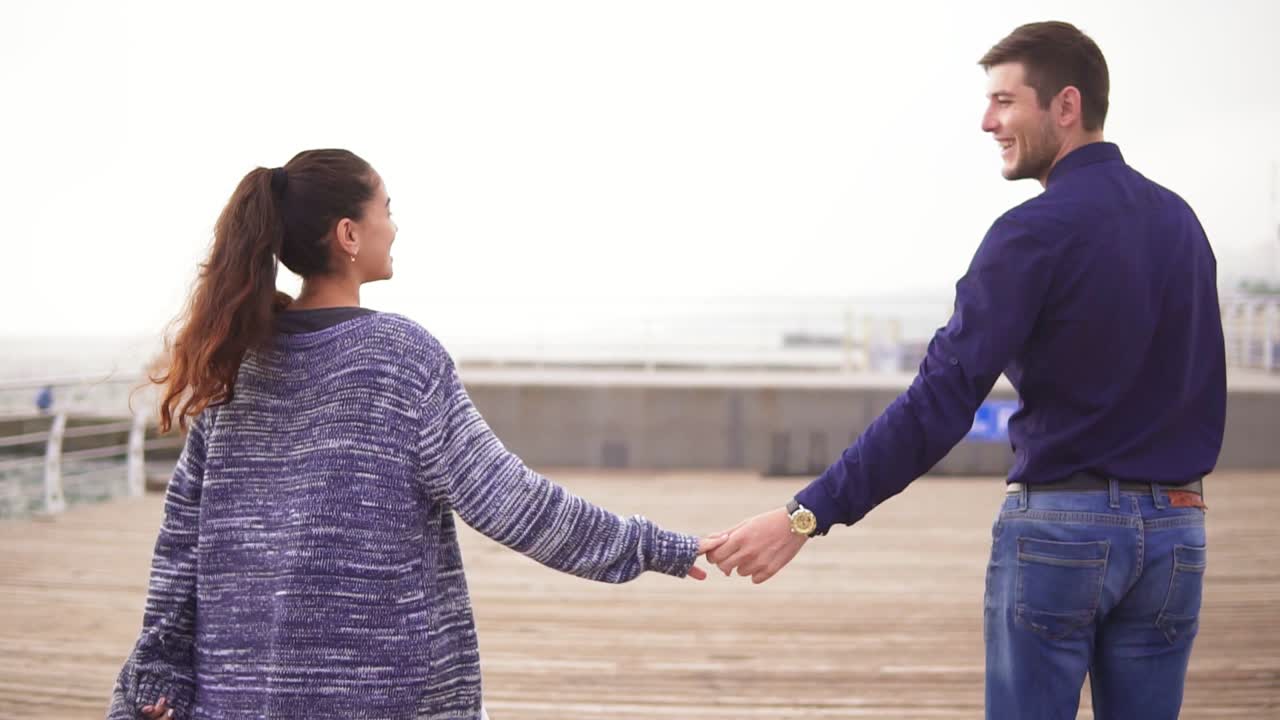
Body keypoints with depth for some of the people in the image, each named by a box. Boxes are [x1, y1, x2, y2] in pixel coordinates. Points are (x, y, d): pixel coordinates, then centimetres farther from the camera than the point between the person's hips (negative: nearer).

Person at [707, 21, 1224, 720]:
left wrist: (807, 514, -20)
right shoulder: (1179, 220, 9)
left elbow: (939, 402, -20)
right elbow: (1203, 384, 14)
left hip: (1060, 525, -6)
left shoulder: (1036, 232, -13)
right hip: (1173, 526, 6)